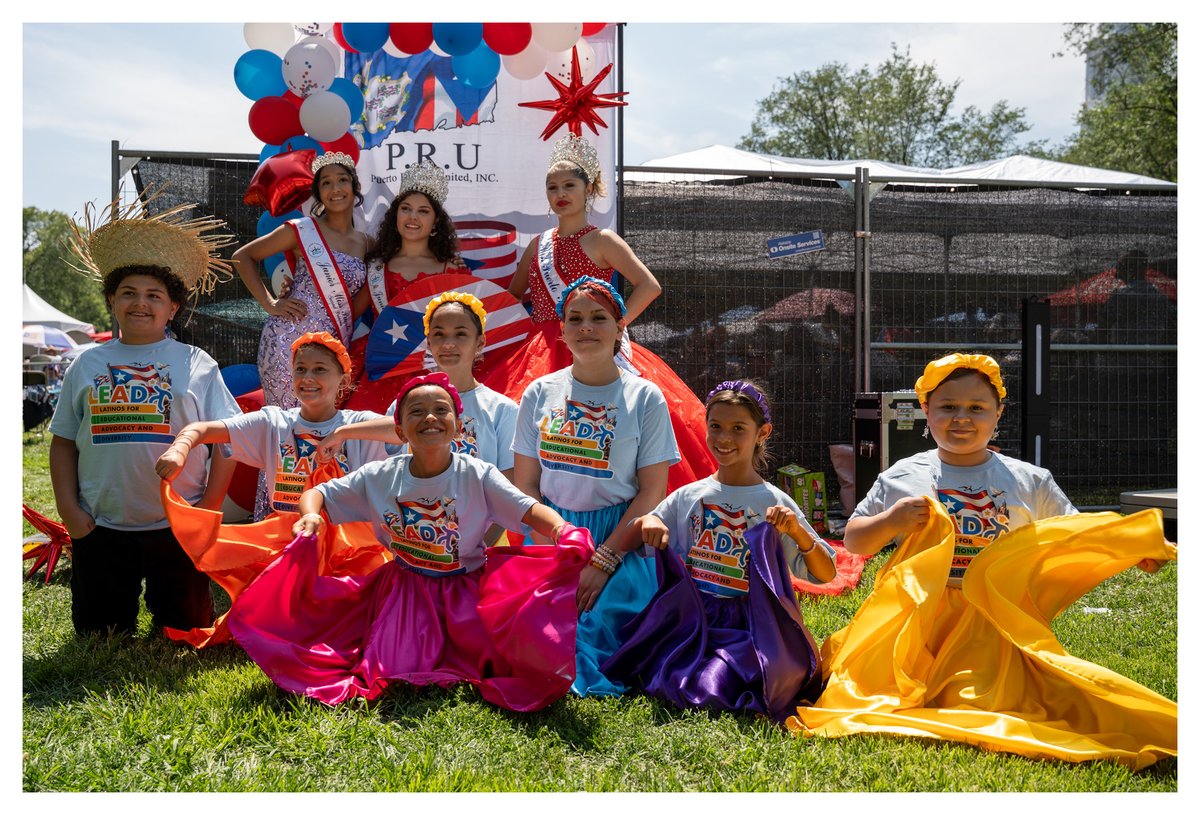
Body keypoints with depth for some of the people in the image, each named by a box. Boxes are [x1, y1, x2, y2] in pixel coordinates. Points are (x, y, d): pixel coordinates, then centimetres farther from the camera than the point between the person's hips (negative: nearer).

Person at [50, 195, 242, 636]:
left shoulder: (196, 365, 1)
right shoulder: (88, 364, 6)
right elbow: (63, 441, 8)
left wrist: (209, 506, -7)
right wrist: (68, 508, 0)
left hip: (177, 529, -1)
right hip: (100, 530, 2)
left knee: (186, 633, 10)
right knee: (98, 638, 10)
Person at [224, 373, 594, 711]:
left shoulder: (478, 476, -11)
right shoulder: (378, 477, -5)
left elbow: (529, 510, -18)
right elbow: (317, 494, 2)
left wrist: (562, 530, -39)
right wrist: (310, 515, -23)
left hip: (468, 589, -1)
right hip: (404, 589, 1)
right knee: (395, 670, -17)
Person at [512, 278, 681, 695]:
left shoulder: (645, 398, -2)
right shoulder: (540, 393, 4)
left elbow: (652, 492, -5)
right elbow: (525, 485, 4)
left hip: (619, 537, -2)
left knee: (607, 611, -21)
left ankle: (588, 681, 5)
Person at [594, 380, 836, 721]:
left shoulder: (774, 504, 4)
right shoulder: (689, 497, 11)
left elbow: (826, 574, 3)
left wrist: (797, 531, -14)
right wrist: (648, 523, -3)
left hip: (747, 628, -2)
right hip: (689, 621, 2)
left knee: (718, 686, -29)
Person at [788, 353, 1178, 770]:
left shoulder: (1030, 482, 6)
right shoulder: (901, 477, 4)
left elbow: (1076, 538, 10)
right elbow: (853, 540, 9)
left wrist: (1133, 550, -8)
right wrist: (889, 522, -11)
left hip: (996, 629, 0)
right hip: (918, 623, 0)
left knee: (980, 715, -16)